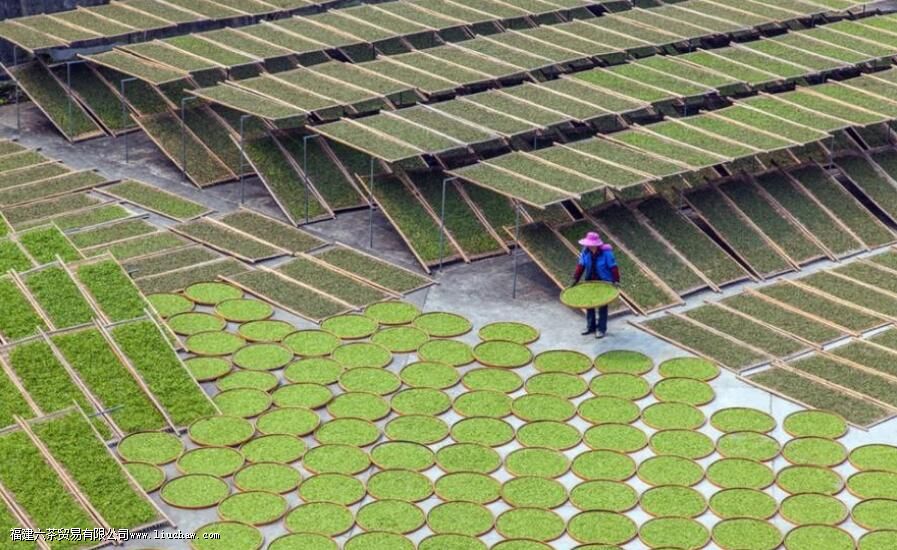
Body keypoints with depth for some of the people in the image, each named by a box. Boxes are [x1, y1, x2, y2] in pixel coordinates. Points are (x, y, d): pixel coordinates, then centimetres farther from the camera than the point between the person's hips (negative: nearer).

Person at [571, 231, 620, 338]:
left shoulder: (606, 253, -22)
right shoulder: (586, 251, -9)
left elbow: (613, 267, -18)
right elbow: (581, 265, -4)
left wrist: (616, 280, -23)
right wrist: (575, 279, -8)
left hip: (604, 282, -5)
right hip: (590, 281, 5)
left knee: (602, 306, 4)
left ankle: (601, 329, 15)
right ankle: (590, 326, 29)